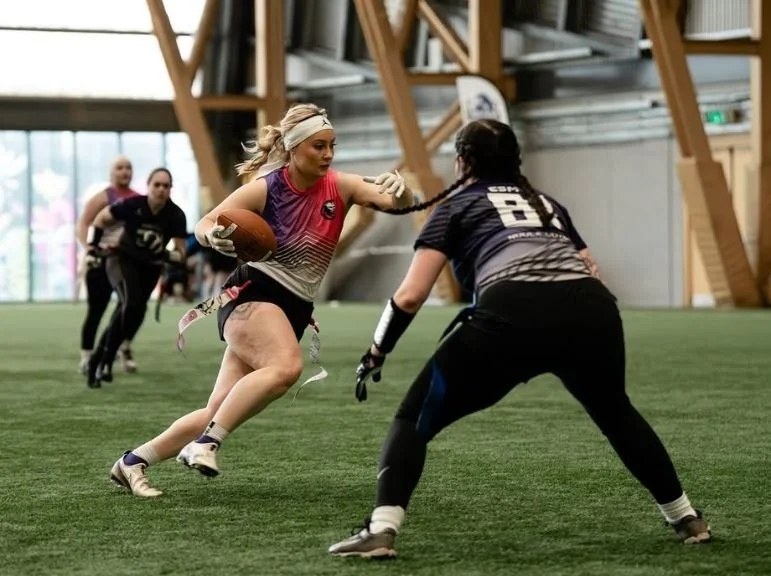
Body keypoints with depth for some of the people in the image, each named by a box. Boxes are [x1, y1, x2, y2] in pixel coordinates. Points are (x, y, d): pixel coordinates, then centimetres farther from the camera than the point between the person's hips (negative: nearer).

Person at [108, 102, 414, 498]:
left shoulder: (339, 187, 0)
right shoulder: (267, 187, -9)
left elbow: (398, 202, -9)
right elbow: (203, 225, -3)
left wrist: (398, 188, -32)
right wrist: (215, 236, -26)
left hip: (293, 312, 5)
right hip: (252, 296, -5)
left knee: (220, 412, 0)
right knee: (286, 365, -35)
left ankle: (133, 462, 13)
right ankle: (206, 443, -29)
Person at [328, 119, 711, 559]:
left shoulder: (458, 205, 22)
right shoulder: (547, 203, 35)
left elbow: (411, 296, 12)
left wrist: (376, 354, 24)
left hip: (512, 313, -4)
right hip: (592, 311, 4)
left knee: (416, 418, 11)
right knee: (615, 412, 34)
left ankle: (382, 530, -7)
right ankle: (688, 519, 39)